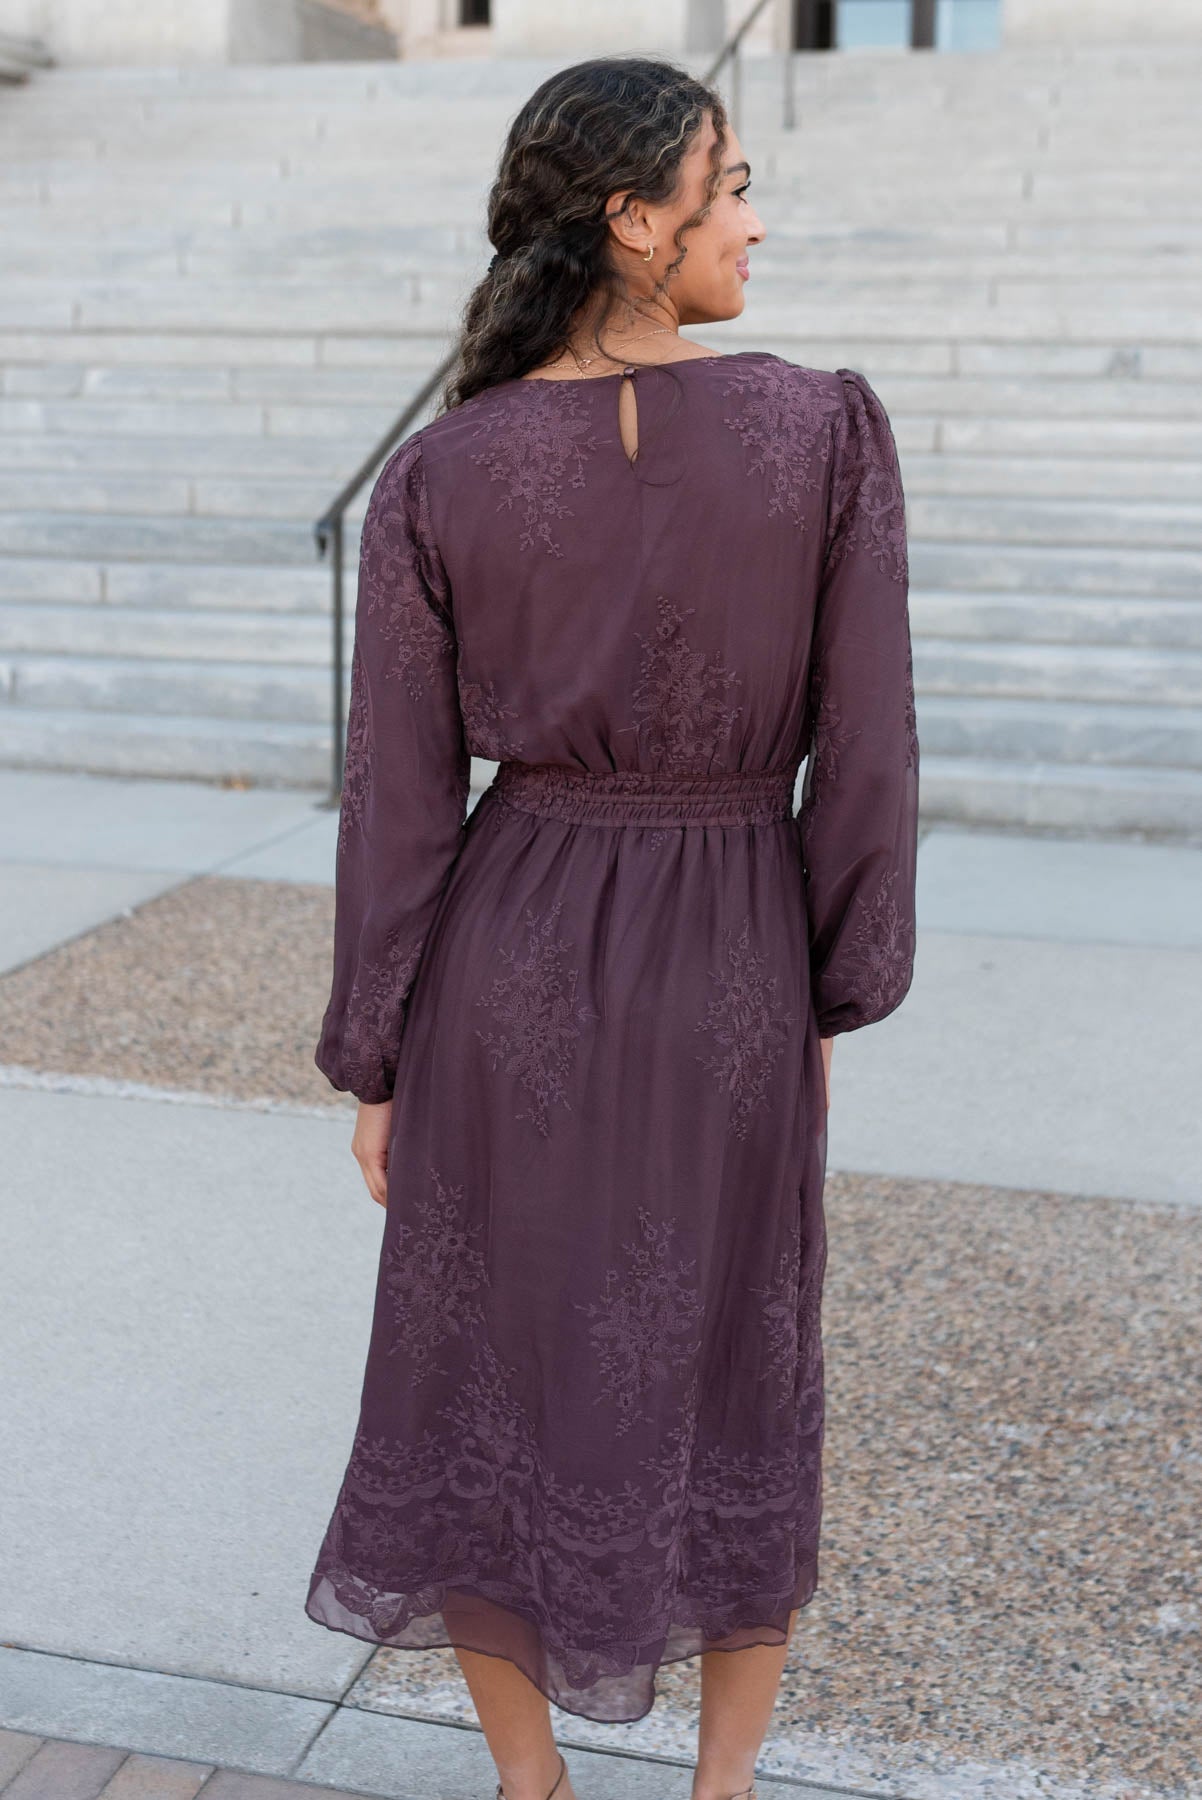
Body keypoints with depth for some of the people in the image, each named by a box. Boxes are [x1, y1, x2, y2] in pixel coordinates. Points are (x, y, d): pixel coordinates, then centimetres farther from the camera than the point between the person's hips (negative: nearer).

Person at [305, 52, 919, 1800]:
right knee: (734, 1391, 20)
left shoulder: (436, 476, -9)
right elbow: (864, 751, -10)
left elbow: (398, 798, -7)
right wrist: (836, 1000, 4)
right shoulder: (829, 428, -12)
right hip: (728, 972, 0)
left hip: (509, 960, 1)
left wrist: (373, 1064, 3)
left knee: (490, 1381, 17)